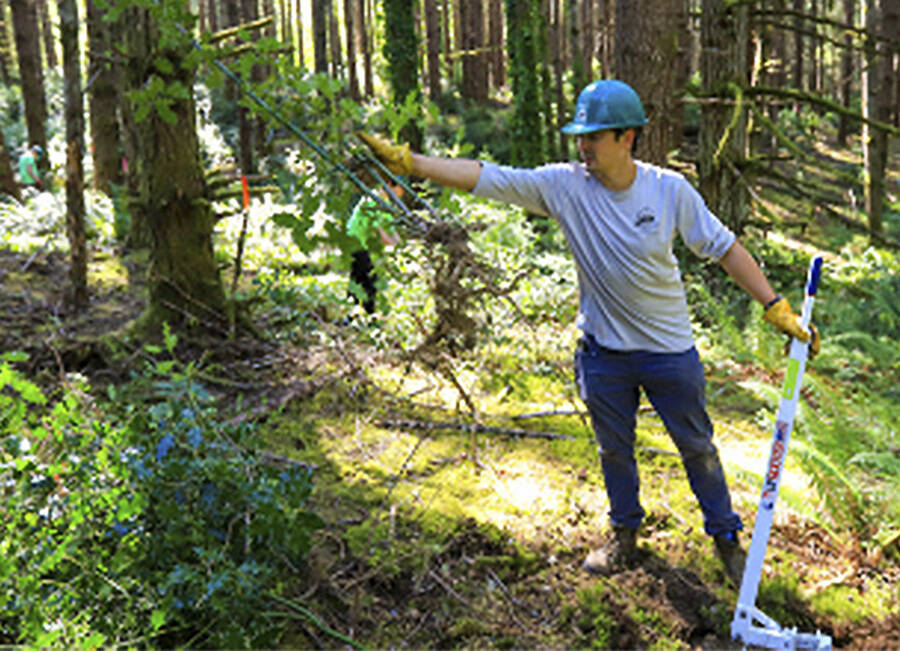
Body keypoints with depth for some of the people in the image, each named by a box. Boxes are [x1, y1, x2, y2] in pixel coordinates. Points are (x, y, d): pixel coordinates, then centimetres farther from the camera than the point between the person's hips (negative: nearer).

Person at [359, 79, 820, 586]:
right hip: (603, 351, 2)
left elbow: (725, 248, -5)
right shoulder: (563, 185, -13)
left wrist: (778, 309, -6)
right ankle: (625, 536, 41)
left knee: (697, 448, 13)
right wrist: (405, 160, -25)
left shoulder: (670, 190, -13)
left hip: (669, 349, -1)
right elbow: (485, 178, -18)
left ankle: (727, 538, 35)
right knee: (614, 449, 18)